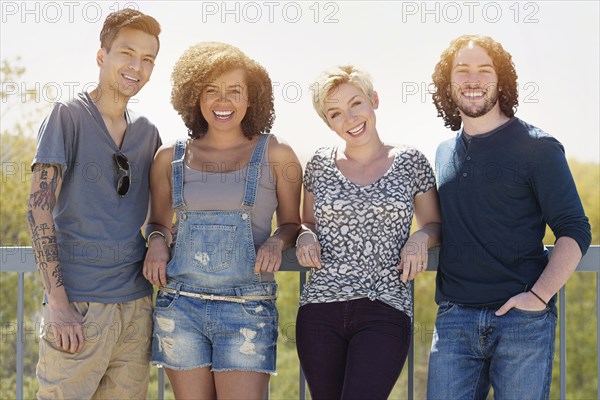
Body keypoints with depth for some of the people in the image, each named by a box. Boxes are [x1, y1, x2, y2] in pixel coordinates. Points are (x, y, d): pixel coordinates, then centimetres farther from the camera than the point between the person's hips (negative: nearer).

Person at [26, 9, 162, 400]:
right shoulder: (69, 116, -3)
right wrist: (58, 302, -15)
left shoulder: (148, 133, 13)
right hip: (79, 304, -5)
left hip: (136, 304, 5)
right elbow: (40, 209, -9)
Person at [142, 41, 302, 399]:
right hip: (180, 305, 2)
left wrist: (276, 241, -9)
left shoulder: (275, 156, 4)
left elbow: (291, 223, 13)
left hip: (247, 309, -2)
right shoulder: (171, 159, 9)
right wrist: (157, 242, -1)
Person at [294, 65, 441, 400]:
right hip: (320, 312, 2)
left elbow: (434, 224, 16)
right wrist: (306, 236, -1)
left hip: (385, 311, -2)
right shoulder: (320, 165, 9)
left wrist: (420, 237, -6)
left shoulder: (411, 163, 5)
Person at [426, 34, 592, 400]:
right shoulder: (444, 153, 14)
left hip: (522, 318, -4)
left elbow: (574, 232, -5)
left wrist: (539, 295, -15)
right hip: (454, 319, 4)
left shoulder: (537, 147, -1)